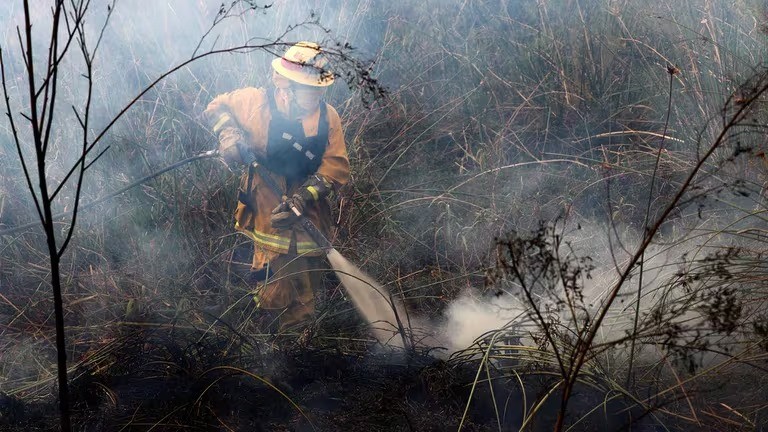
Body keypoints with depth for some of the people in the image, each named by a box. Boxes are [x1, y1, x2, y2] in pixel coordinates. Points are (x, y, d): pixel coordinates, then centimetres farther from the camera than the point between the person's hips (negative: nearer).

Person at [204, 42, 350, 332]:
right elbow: (218, 107, 10)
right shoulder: (255, 102, -9)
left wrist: (302, 198, -19)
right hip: (268, 218, -2)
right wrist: (228, 135, -12)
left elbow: (336, 168, -6)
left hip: (309, 219, 2)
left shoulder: (328, 118, -6)